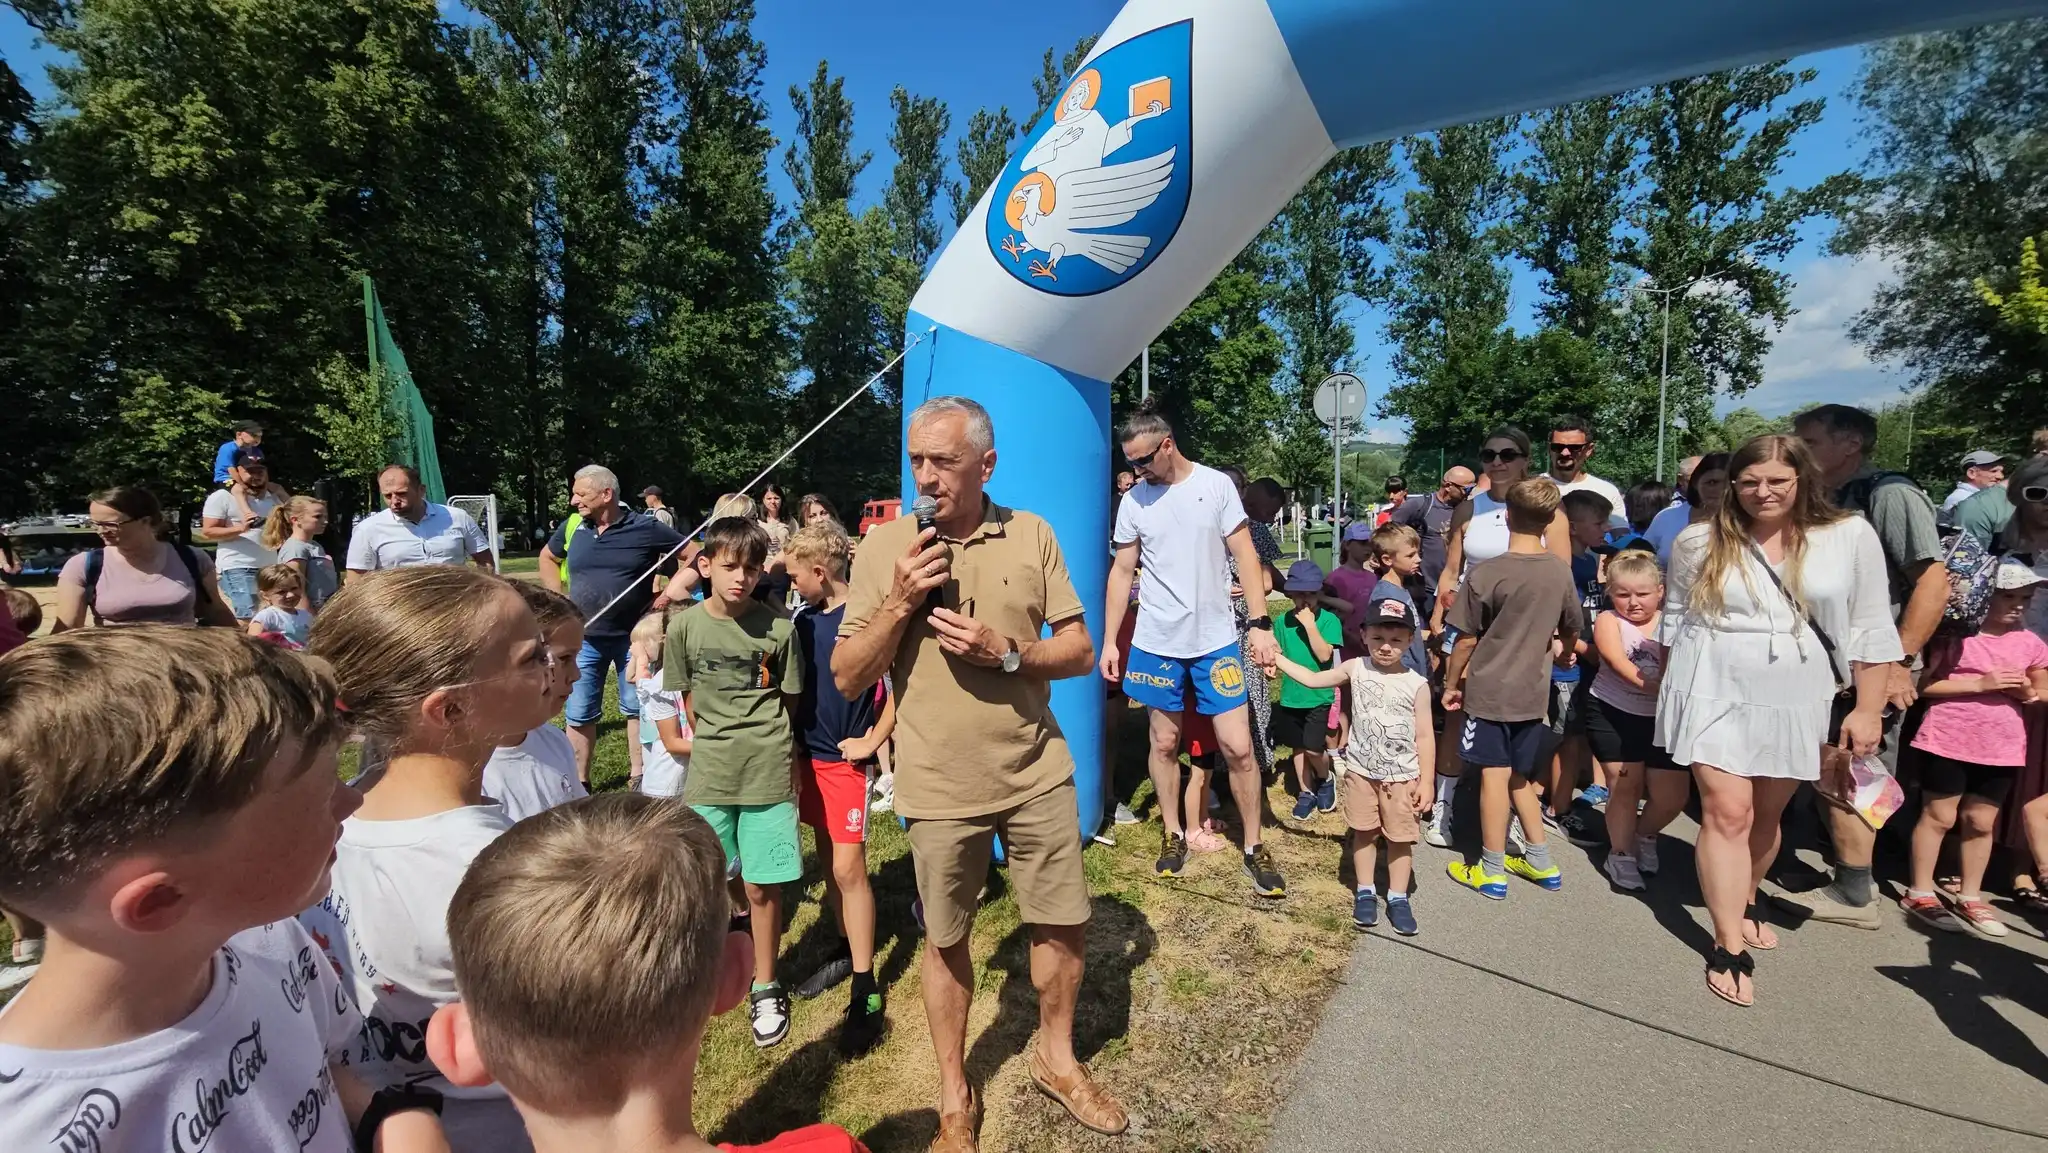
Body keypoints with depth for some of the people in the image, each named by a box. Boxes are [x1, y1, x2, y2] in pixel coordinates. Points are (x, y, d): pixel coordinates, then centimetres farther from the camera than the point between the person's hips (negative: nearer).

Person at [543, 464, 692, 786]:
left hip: (633, 637, -3)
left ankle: (639, 776, 26)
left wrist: (672, 590, -13)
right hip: (583, 638, 3)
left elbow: (696, 556, -5)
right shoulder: (572, 527, 1)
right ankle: (580, 781, 27)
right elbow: (547, 558, 21)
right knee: (579, 714, 11)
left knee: (636, 709, 11)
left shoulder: (646, 528, -11)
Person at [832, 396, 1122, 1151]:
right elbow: (847, 678, -6)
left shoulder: (1033, 535, -3)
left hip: (1037, 772, 2)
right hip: (939, 785, -1)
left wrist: (1006, 652, -19)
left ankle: (1056, 1058, 42)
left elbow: (1080, 651, -1)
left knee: (1064, 921, 14)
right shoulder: (883, 547, -6)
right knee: (946, 940, 13)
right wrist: (899, 601, -20)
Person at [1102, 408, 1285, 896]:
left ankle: (1254, 846, 17)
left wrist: (1259, 623, -10)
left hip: (1216, 640, -2)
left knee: (1237, 747, -1)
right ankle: (1173, 834, 30)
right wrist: (1110, 641, 4)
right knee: (1164, 742, 11)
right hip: (1156, 641, 2)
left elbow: (1246, 557, -2)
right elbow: (1122, 571, 7)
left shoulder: (1216, 485, -3)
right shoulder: (1133, 499, 2)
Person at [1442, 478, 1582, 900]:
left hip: (1489, 691, -5)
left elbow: (1466, 640, -10)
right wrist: (1562, 655, 36)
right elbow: (1571, 632, 15)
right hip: (1533, 692, 5)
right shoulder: (1560, 571, 0)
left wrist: (1451, 684, 3)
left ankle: (1491, 873, 12)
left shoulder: (1485, 573, -15)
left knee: (1494, 775, 2)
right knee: (1519, 776, 18)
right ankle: (1540, 861, 28)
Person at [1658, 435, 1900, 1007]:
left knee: (1766, 815, 15)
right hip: (1714, 694, -1)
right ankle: (1730, 948, 1)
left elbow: (1871, 630, 1)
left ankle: (1744, 902, 40)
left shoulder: (1851, 536, -3)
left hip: (1795, 703, 2)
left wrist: (1868, 709, -1)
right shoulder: (1699, 542, -3)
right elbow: (1674, 619, 7)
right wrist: (1668, 692, 11)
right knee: (1727, 814, -6)